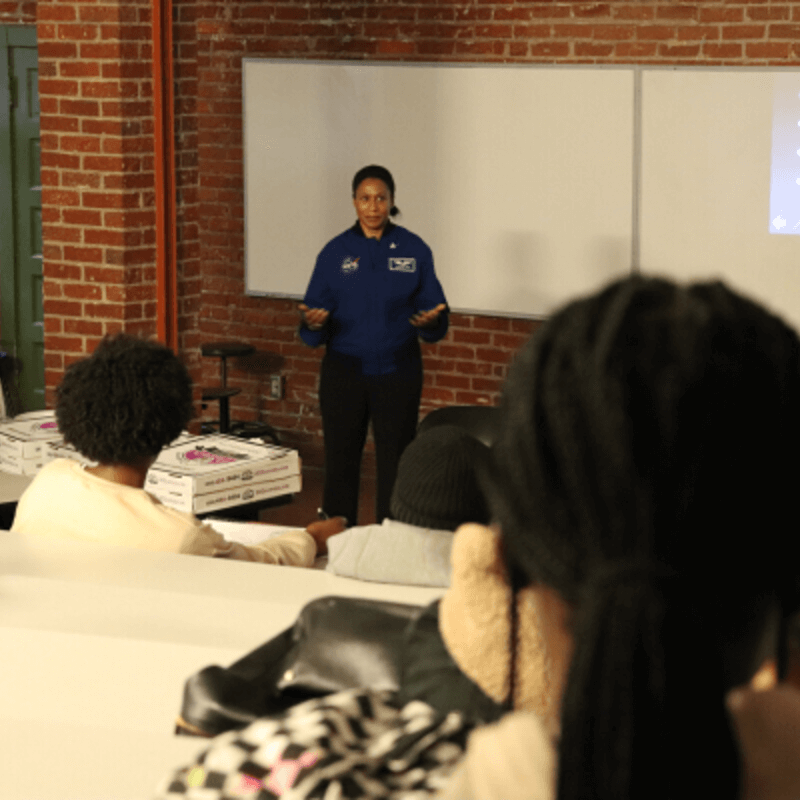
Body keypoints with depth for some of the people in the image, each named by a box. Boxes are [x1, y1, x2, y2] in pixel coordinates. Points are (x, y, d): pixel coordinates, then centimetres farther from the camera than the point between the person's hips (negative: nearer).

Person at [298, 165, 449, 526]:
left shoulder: (414, 250, 2)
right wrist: (313, 323, -22)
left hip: (397, 373, 0)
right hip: (343, 371, 0)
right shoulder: (335, 252, 2)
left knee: (395, 465, 2)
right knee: (340, 463, 4)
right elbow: (312, 332, 1)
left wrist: (430, 322, -22)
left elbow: (435, 312, 1)